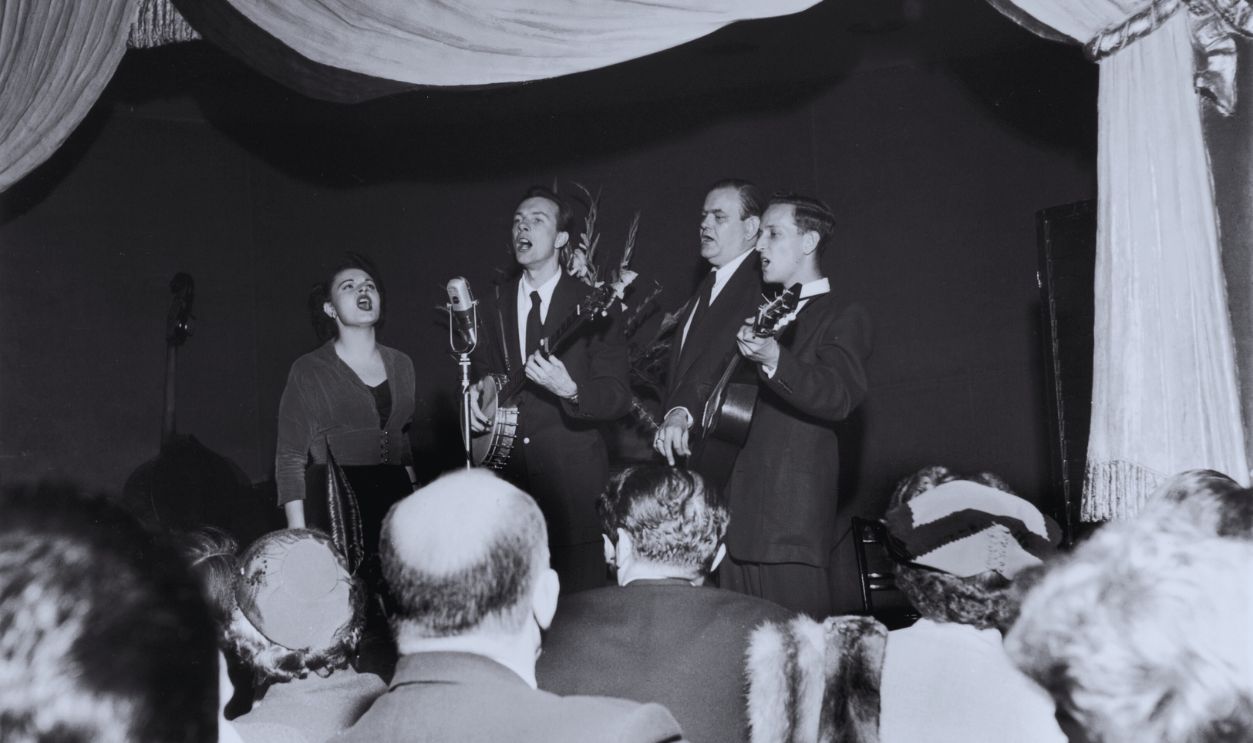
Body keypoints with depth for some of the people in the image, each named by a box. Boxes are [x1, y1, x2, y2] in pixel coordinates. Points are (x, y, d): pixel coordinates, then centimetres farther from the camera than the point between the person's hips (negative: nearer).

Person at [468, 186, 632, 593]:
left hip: (572, 476, -4)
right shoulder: (495, 306, 12)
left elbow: (619, 396, -7)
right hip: (506, 472, 4)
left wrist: (570, 391, -24)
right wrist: (475, 394, -1)